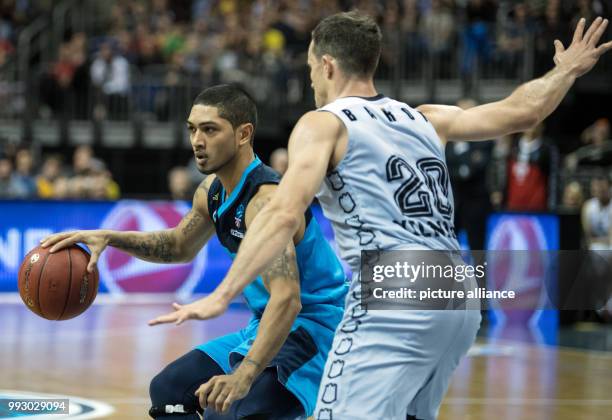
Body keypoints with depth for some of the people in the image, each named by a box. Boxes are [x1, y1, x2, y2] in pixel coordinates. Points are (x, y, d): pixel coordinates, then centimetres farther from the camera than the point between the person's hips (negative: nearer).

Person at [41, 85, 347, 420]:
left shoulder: (266, 201, -27)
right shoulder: (212, 191, 3)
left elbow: (286, 299, -38)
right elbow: (180, 247, 23)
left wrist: (245, 375, -49)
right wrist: (110, 238, 7)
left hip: (313, 328, -10)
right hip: (267, 325, 10)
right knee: (169, 390, 19)